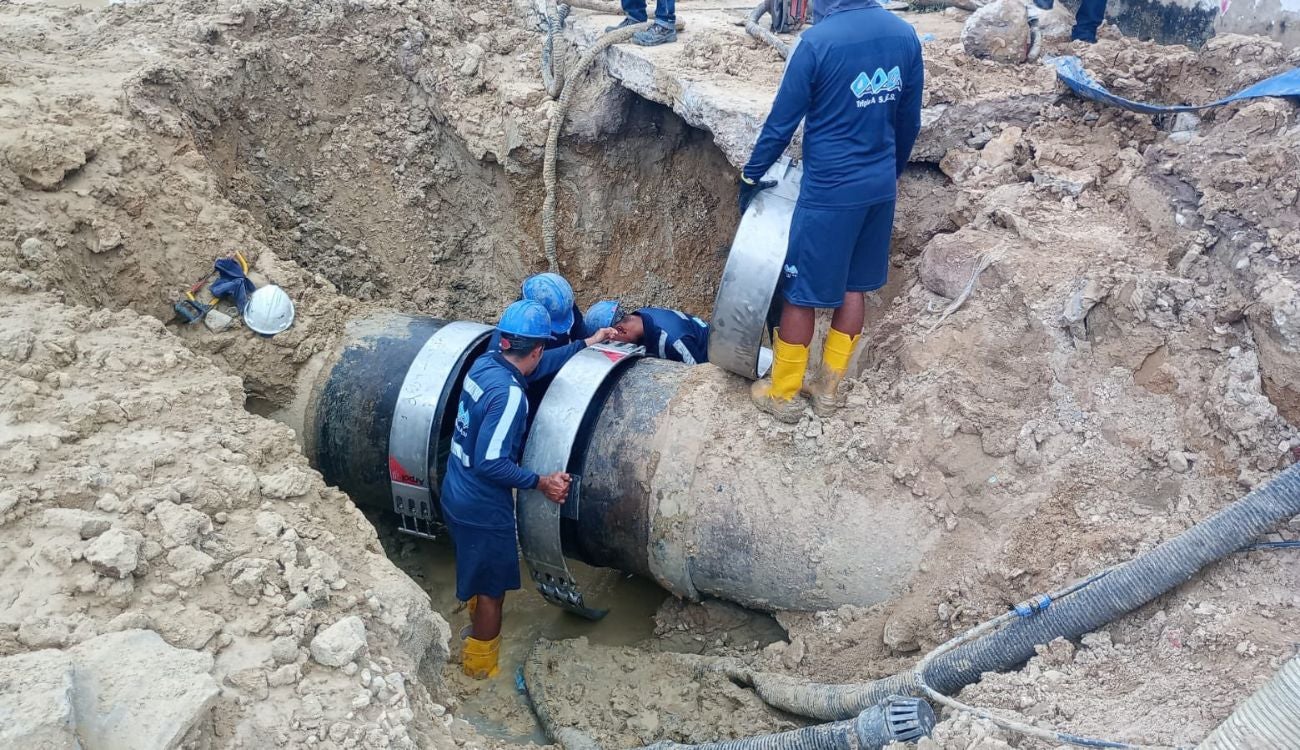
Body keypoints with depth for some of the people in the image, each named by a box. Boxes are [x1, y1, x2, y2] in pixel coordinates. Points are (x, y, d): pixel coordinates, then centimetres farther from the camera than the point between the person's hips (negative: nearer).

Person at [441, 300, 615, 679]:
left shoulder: (485, 362, -4)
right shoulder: (508, 394, -30)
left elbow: (539, 367, 12)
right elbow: (490, 463, -31)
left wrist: (586, 343, 16)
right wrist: (541, 483, -23)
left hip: (457, 495, 9)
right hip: (483, 509, -8)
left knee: (479, 574, 31)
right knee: (492, 588, 13)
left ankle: (480, 630, 53)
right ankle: (481, 664, 32)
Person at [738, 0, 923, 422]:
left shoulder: (819, 40, -17)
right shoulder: (906, 36, 2)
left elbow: (782, 121, -10)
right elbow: (909, 121, 11)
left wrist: (752, 175, 4)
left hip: (830, 190, -6)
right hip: (880, 186, 6)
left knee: (800, 292, 6)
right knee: (853, 286, 16)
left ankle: (783, 395, 18)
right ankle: (828, 388, 27)